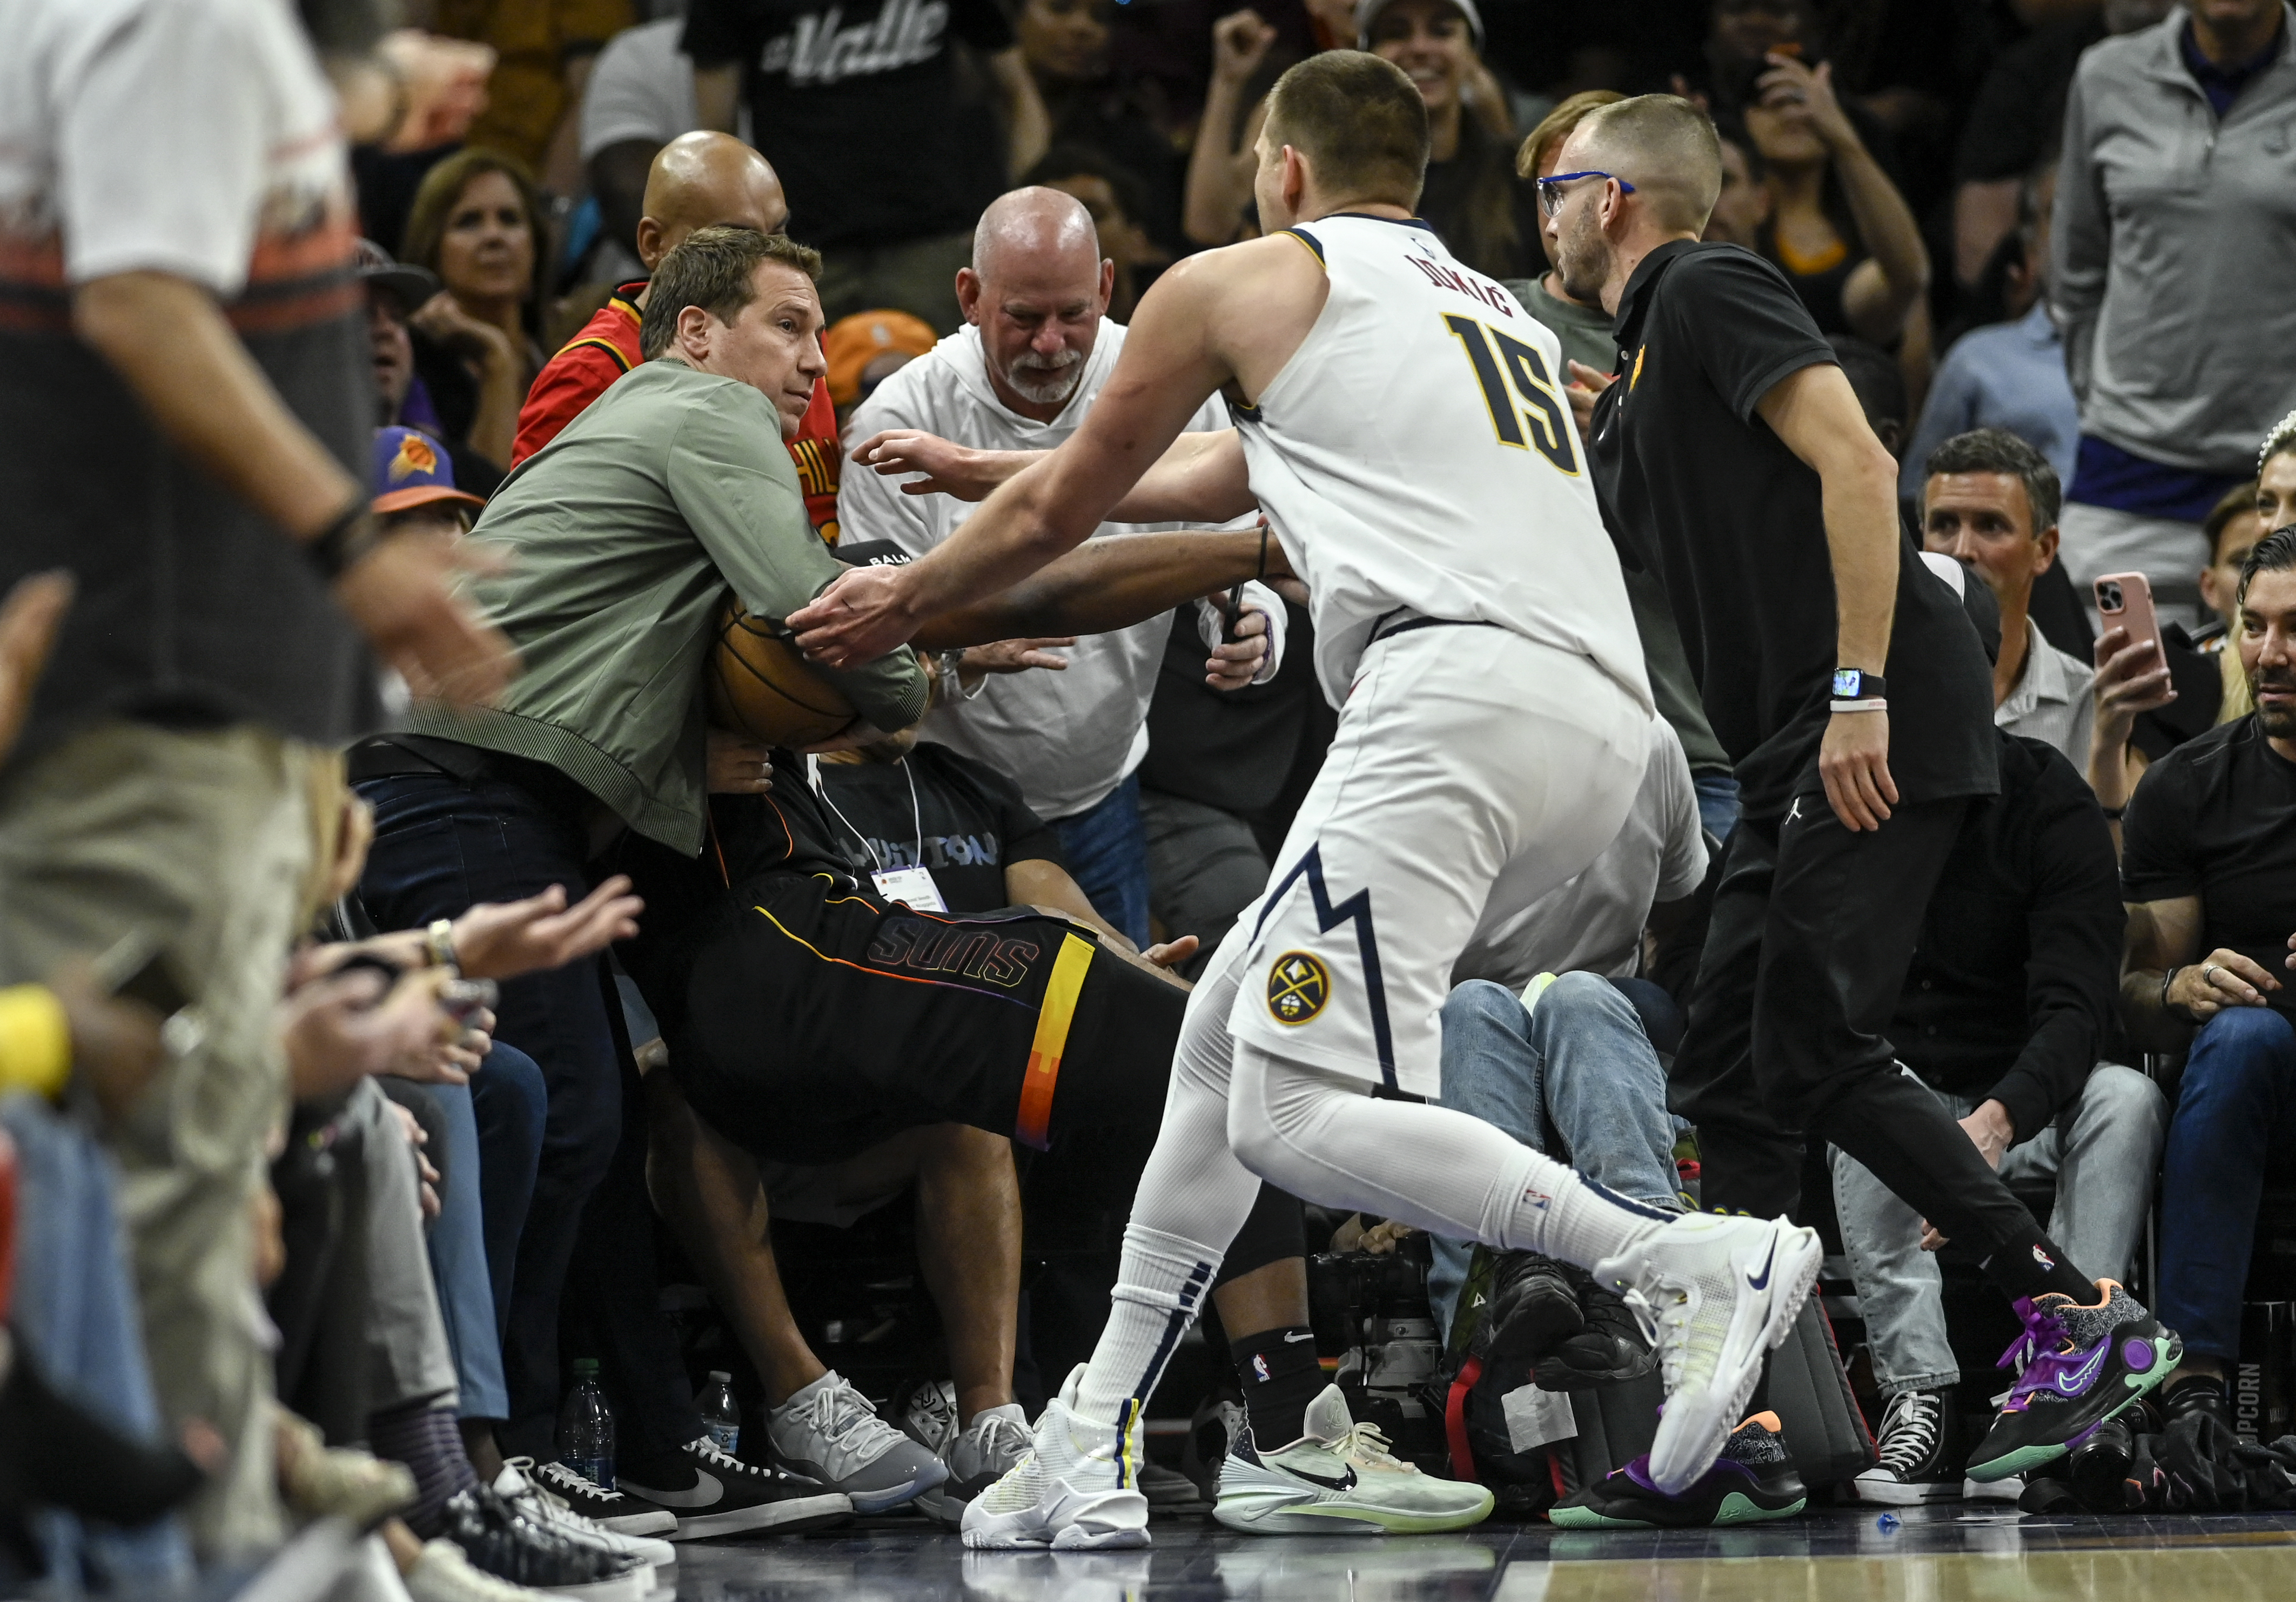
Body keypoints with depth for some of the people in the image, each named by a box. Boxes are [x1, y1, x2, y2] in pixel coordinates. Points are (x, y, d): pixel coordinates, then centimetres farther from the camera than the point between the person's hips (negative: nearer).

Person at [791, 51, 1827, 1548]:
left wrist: (904, 598, 46)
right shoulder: (1501, 311, 36)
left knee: (1301, 1117, -15)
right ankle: (1093, 1452, 18)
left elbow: (1062, 509, 27)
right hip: (1606, 713, 8)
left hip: (1459, 686, -8)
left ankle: (1702, 1263, -28)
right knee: (1225, 1039, 17)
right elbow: (1238, 472, 48)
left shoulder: (1240, 283, 15)